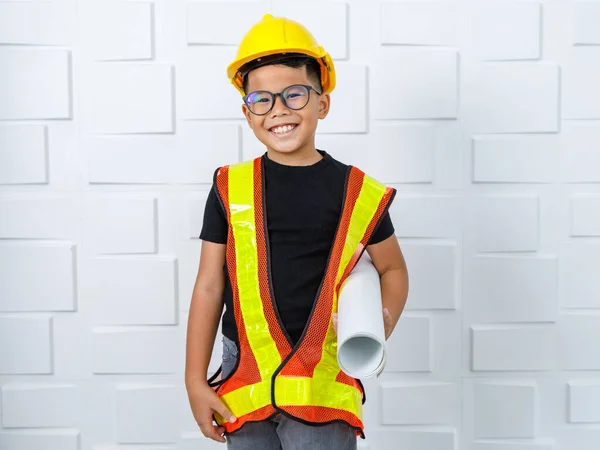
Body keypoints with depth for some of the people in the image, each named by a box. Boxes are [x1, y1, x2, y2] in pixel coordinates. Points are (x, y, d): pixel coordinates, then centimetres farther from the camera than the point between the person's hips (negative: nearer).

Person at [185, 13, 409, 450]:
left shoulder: (357, 191, -3)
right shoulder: (230, 188, -1)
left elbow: (393, 269, 11)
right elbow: (209, 287, 3)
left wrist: (382, 324, -8)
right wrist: (195, 380, 3)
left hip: (323, 381, -1)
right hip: (244, 380, 2)